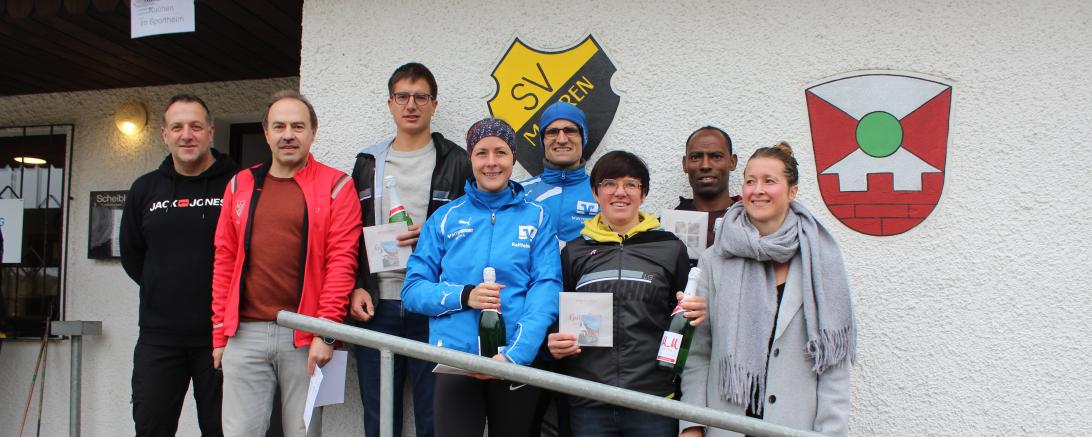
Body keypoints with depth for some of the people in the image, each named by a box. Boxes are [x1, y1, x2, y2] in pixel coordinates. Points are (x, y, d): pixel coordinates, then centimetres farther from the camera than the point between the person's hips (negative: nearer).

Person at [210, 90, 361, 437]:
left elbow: (342, 261, -6)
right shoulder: (240, 185, 14)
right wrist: (220, 332, 8)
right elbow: (225, 261, 13)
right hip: (245, 333, 3)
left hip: (305, 338, -3)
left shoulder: (335, 186, 2)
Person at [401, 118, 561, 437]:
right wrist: (464, 296, -14)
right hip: (455, 361, 0)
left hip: (519, 361, 0)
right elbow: (412, 289, 5)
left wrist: (515, 354, -17)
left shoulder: (537, 217, 5)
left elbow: (547, 290, -5)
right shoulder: (445, 218, 7)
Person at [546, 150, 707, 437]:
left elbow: (683, 321, 16)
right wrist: (554, 344, -3)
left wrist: (696, 315, -6)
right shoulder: (574, 252, 10)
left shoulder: (671, 249, 8)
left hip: (655, 401, -1)